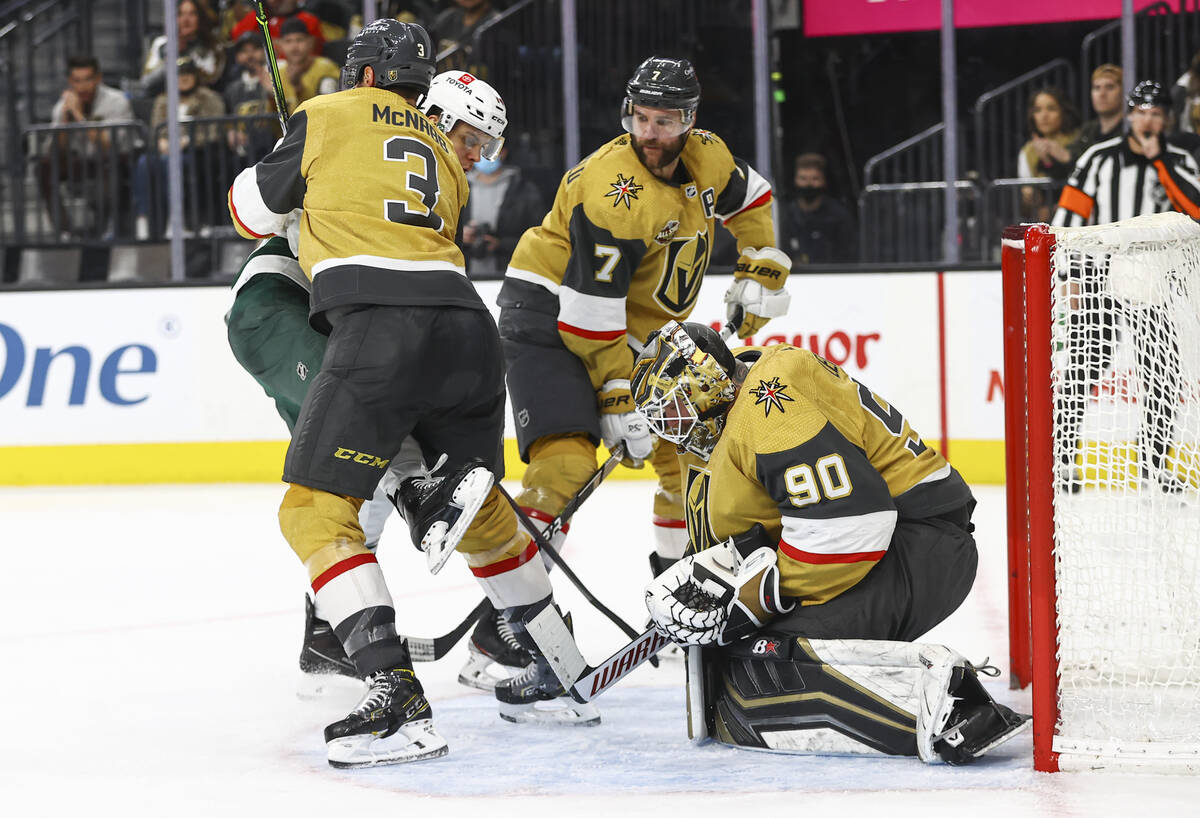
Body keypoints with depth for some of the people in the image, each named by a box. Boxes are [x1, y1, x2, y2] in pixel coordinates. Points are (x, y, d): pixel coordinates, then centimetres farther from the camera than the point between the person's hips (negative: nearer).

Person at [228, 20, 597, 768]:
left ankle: (398, 701, -16)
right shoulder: (442, 155, 28)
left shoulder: (327, 118, 13)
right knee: (479, 507, 24)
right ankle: (558, 677, 29)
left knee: (316, 510, -3)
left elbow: (256, 210, 22)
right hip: (469, 327, 6)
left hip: (380, 331, -6)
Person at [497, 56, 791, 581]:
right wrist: (618, 400, -24)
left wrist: (760, 276, 13)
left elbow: (749, 201, 21)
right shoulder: (612, 191, -28)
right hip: (549, 315, -8)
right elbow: (590, 314, -27)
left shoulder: (705, 157, -4)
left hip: (638, 329, 8)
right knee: (566, 462, -26)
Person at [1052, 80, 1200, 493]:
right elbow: (1069, 215, -1)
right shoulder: (1099, 159, -2)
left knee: (1161, 376, 1)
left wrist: (1159, 159, -17)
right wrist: (1068, 275, -6)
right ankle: (1062, 459, -1)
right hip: (1100, 281, -2)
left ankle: (1155, 460, 12)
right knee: (1082, 369, -7)